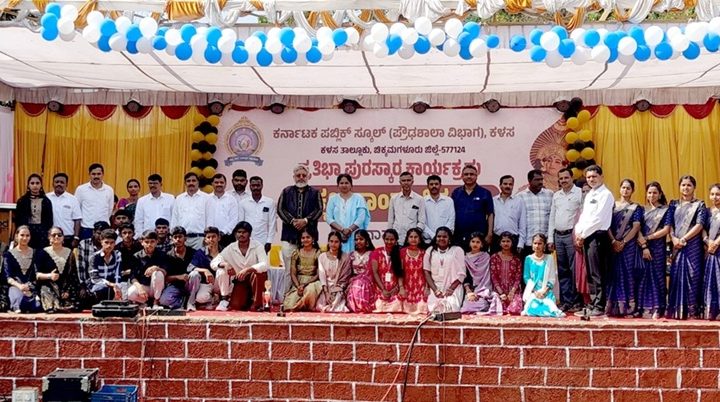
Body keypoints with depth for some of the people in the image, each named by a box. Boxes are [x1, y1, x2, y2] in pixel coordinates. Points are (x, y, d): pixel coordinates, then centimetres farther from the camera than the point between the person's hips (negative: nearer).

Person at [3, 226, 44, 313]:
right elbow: (8, 276, 0)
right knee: (18, 298, -39)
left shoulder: (35, 253, 17)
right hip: (15, 286, -2)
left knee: (37, 305, -32)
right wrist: (19, 285, -21)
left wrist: (49, 275, -19)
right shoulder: (9, 254, 10)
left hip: (31, 287, 2)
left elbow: (37, 273, 5)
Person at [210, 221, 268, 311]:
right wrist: (224, 264, -31)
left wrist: (247, 270, -41)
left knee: (259, 272, -35)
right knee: (221, 271, -21)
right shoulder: (230, 248, -5)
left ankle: (257, 303, -17)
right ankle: (225, 299, -3)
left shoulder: (258, 246, -13)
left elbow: (264, 265, -27)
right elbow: (213, 263, -8)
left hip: (256, 279, -2)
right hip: (240, 280, 2)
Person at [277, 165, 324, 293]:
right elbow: (280, 209, 5)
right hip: (289, 235, 0)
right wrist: (292, 221, -9)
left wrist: (306, 220, -12)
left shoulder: (315, 193, 13)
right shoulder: (286, 191, 15)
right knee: (289, 270, -1)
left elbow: (319, 210, 2)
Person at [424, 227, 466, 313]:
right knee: (434, 312, -14)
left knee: (451, 311, -22)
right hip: (435, 290, 2)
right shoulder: (430, 251, 11)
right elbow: (427, 272, 7)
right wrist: (435, 290, -5)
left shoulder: (457, 250, 4)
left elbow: (461, 274, -1)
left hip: (453, 290, -2)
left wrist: (451, 289, -11)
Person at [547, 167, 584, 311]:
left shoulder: (580, 193, -4)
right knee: (562, 271, 8)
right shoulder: (556, 195, 15)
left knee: (574, 270, -6)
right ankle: (566, 301, 14)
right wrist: (550, 238, 12)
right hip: (558, 235, 6)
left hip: (572, 235, -6)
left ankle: (577, 301, 1)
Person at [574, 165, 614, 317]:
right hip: (586, 237, 8)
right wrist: (578, 234, 3)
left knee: (598, 274, -7)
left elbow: (598, 218, -14)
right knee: (590, 274, 10)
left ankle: (599, 307, -4)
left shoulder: (605, 195, -6)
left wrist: (583, 234, -10)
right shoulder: (588, 195, 20)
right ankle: (592, 305, 14)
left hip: (598, 236, -8)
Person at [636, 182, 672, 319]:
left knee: (657, 276, -2)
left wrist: (647, 238, -9)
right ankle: (643, 307, 3)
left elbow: (666, 230, -5)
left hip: (658, 247, -2)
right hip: (643, 247, 2)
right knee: (643, 276, 0)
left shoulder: (666, 210, 6)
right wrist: (643, 245, -11)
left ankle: (657, 309, 1)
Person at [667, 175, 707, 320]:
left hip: (693, 245, -3)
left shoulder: (699, 205, 4)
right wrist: (674, 239, -10)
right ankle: (676, 310, 6)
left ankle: (693, 310, -1)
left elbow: (699, 225, -7)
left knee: (693, 275, -5)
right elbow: (669, 224, 7)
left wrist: (683, 239, -14)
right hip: (677, 246, 3)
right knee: (676, 276, 2)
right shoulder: (674, 204, 13)